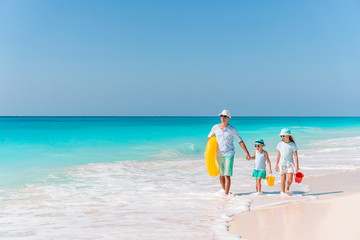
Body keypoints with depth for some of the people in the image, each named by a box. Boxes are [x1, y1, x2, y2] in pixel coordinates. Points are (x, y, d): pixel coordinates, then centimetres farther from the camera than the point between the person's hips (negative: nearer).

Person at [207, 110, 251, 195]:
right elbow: (209, 137, 18)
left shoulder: (232, 129, -6)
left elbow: (240, 141, -4)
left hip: (229, 154, -3)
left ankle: (226, 194, -7)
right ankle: (224, 191, 27)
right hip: (219, 155, 3)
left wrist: (247, 153, -8)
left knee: (227, 175, -11)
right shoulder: (215, 127, 2)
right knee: (221, 175, 11)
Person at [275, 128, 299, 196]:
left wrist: (297, 166, -6)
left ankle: (287, 189, 21)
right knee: (283, 178, -2)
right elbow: (278, 155, 8)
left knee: (290, 179, -6)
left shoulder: (293, 145, -2)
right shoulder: (280, 144, 4)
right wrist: (276, 165, 6)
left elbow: (295, 156, -2)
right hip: (282, 163, 1)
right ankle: (283, 192, 11)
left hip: (290, 163, -1)